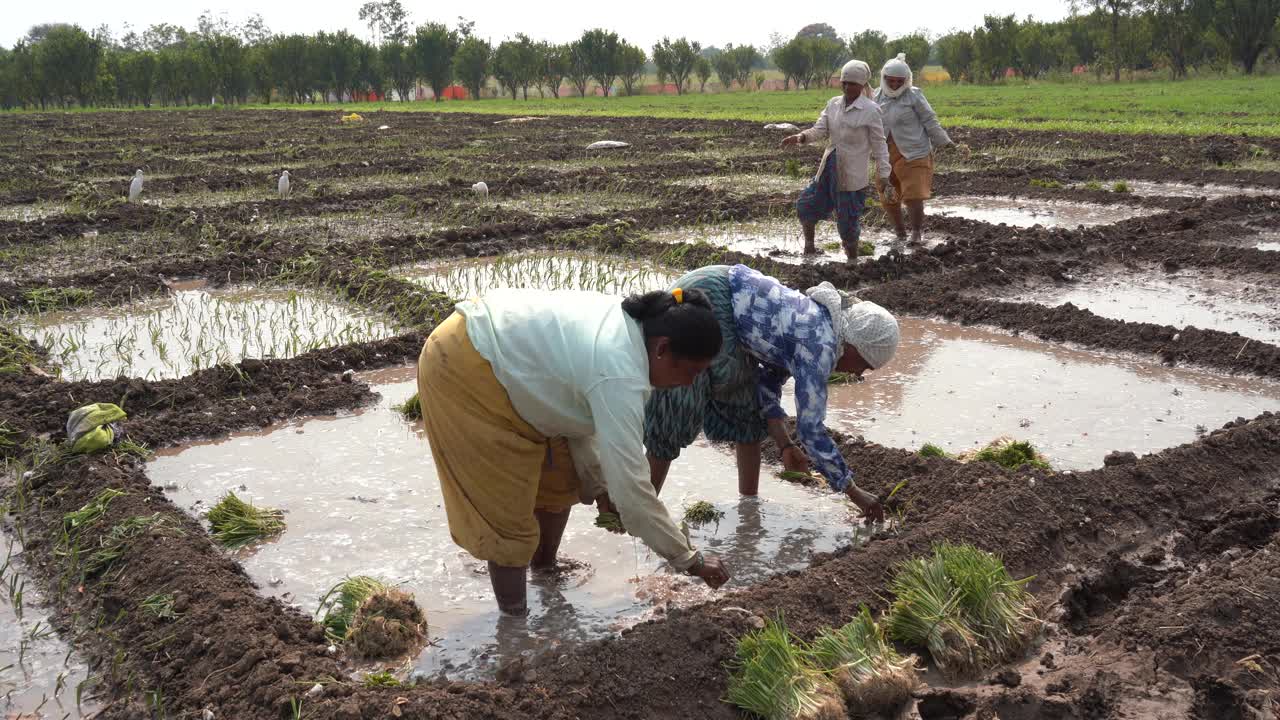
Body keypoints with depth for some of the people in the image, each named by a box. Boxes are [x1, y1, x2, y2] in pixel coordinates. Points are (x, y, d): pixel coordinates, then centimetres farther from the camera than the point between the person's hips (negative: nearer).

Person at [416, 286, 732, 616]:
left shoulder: (627, 327, -1)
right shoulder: (620, 374, -29)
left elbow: (578, 413, 9)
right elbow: (630, 487, -27)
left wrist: (596, 482, 8)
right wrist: (690, 560, -19)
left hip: (502, 356, 10)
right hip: (463, 369, -10)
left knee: (560, 474, 16)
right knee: (507, 506, -3)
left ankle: (544, 568, 37)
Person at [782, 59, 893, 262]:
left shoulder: (871, 111, -10)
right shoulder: (833, 104, 6)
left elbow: (879, 145, -8)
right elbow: (820, 130, 0)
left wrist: (884, 177, -10)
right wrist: (800, 137, -20)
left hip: (852, 174, -6)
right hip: (829, 167, 6)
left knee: (848, 219, 0)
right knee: (806, 205, 6)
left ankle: (853, 260, 20)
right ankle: (809, 246, 30)